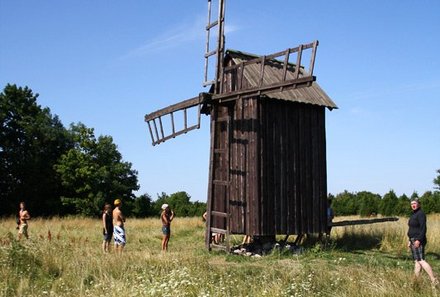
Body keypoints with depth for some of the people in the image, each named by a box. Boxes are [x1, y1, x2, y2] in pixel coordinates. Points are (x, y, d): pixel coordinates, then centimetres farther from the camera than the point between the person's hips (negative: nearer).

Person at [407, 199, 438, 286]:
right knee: (416, 261, 9)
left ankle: (434, 280, -17)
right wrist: (410, 241, 21)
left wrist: (419, 240, -28)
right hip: (414, 241, 10)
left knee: (421, 261, -16)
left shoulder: (420, 214, -13)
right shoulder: (414, 214, 17)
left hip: (418, 241, -10)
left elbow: (423, 228, -21)